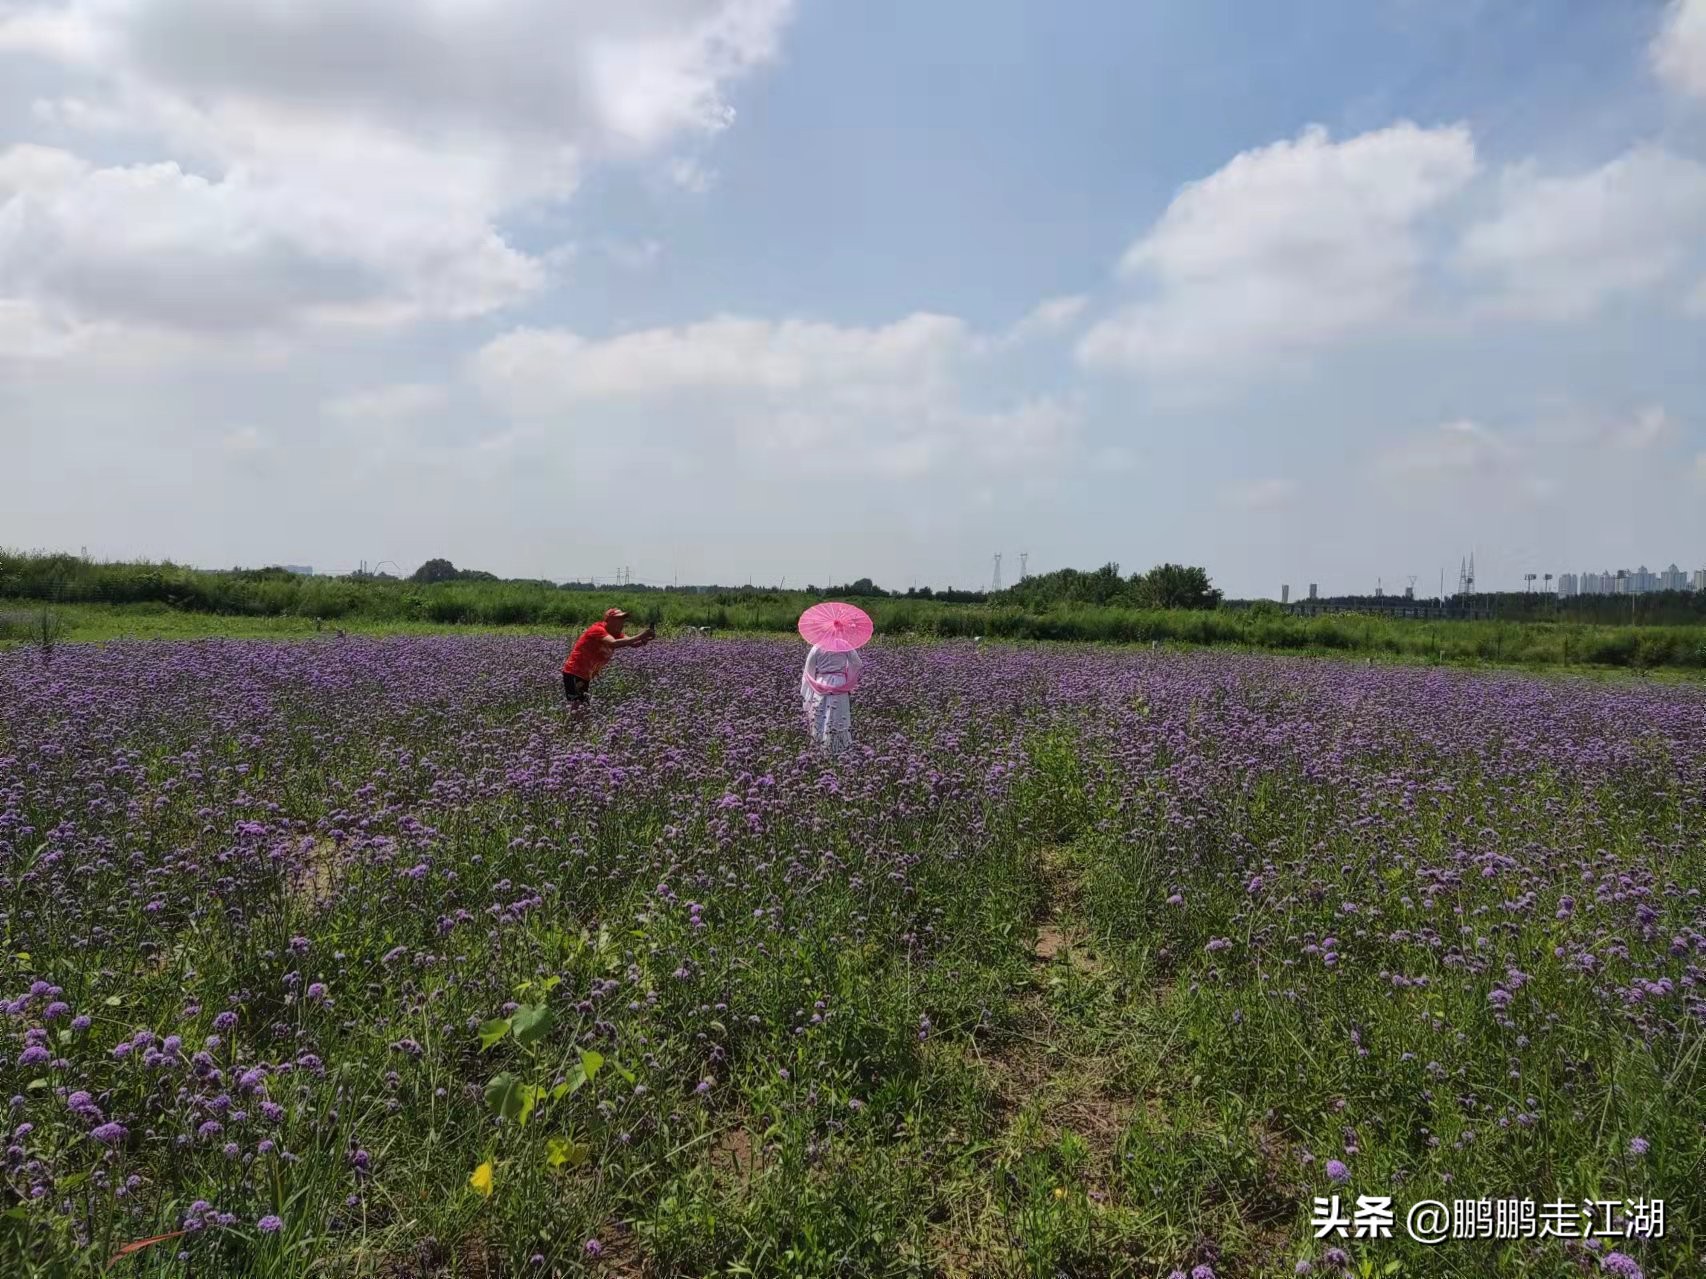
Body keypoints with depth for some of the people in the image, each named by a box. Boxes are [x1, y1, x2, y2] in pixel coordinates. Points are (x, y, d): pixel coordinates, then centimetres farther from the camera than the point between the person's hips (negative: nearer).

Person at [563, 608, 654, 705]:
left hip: (585, 676, 10)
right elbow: (614, 643, -37)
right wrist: (639, 636, -39)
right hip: (574, 674, -10)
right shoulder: (598, 630, -20)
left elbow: (632, 643, -7)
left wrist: (645, 639, -29)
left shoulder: (615, 633, 7)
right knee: (576, 705, -14)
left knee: (583, 705, 12)